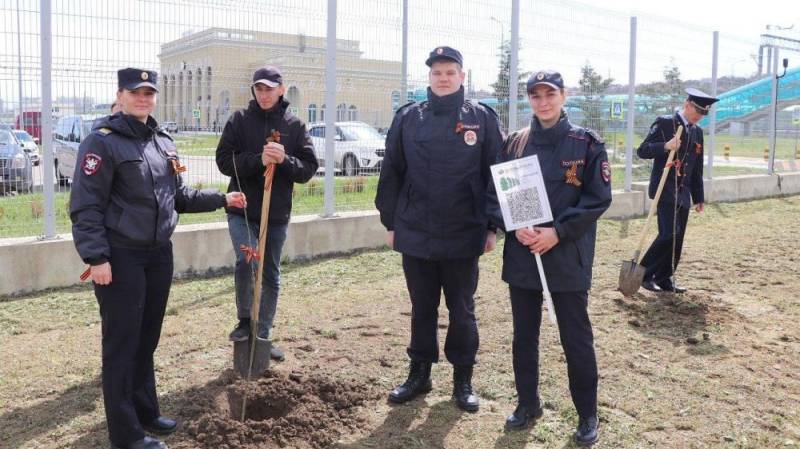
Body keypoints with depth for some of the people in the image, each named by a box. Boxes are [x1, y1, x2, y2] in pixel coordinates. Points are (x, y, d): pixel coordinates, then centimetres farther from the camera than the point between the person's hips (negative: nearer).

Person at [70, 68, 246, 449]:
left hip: (159, 254, 7)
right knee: (122, 344, 0)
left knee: (147, 339, 17)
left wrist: (221, 199, 13)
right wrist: (96, 257, -20)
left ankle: (145, 411, 30)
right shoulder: (102, 142, -11)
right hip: (120, 258, -7)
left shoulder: (164, 143, 12)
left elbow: (178, 195, 19)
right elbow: (86, 207, -15)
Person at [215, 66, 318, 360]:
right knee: (246, 260, -22)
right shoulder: (240, 120, 0)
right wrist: (258, 160, -22)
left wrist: (284, 160, -21)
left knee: (271, 276, 10)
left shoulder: (295, 126, 2)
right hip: (242, 209, -2)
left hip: (277, 214, 2)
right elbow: (224, 161, -7)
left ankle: (263, 336, 25)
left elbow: (309, 169, -2)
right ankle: (244, 320, 3)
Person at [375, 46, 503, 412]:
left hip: (463, 235, -1)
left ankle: (463, 379, 24)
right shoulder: (408, 118, 3)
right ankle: (419, 373, 28)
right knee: (422, 308, 14)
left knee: (461, 310, 10)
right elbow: (392, 173, 7)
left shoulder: (481, 118, -1)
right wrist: (391, 223, 6)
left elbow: (495, 175, 0)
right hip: (416, 234, 2)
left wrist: (492, 227, -2)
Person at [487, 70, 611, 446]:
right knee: (524, 334, 14)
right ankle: (528, 403, 31)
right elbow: (495, 193, 6)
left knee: (576, 338, 5)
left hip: (568, 257, -3)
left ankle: (587, 415, 21)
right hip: (521, 254, 3)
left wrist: (558, 232, -16)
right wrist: (515, 227, -12)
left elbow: (598, 199, -7)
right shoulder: (514, 143, 5)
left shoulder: (586, 143, -3)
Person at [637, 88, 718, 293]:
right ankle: (644, 273, -2)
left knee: (678, 238, 5)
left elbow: (697, 168, 20)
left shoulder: (697, 132, 16)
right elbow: (642, 151, -8)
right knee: (669, 234, -16)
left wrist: (698, 197, 19)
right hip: (665, 190, -7)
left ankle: (665, 280, 13)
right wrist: (665, 146, -24)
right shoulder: (664, 123, -4)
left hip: (684, 193, 7)